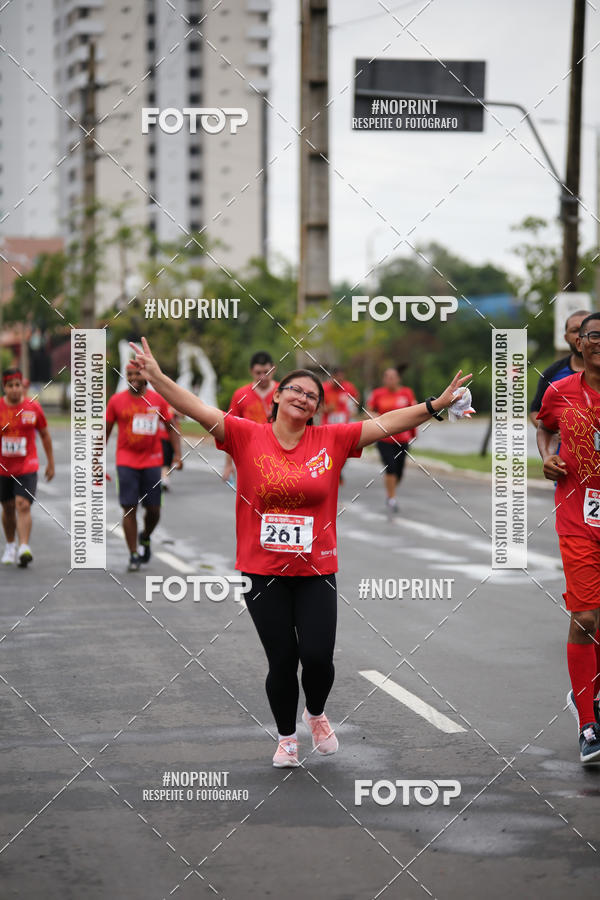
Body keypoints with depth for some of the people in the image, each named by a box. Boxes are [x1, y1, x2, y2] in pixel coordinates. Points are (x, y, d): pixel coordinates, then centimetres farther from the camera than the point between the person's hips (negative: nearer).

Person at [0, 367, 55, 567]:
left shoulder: (33, 407, -3)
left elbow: (45, 435, 8)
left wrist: (51, 463, 10)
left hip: (27, 467, -2)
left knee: (23, 505, -16)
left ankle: (24, 547, -22)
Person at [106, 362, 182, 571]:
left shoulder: (158, 400, 3)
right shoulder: (116, 401, 1)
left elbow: (171, 427, 11)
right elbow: (106, 431, 7)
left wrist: (177, 454, 0)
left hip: (152, 461, 1)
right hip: (126, 461, -1)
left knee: (153, 510, 2)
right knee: (129, 509, -6)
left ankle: (145, 538, 33)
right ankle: (134, 555, 2)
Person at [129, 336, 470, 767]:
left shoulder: (332, 440, 0)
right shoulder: (247, 436, -4)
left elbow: (387, 422, -2)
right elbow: (197, 409, -10)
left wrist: (438, 404, -8)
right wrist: (157, 377, -21)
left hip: (316, 572, 1)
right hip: (263, 572, -1)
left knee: (318, 657, -6)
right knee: (282, 661, 5)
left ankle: (316, 714, 28)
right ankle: (286, 737, 29)